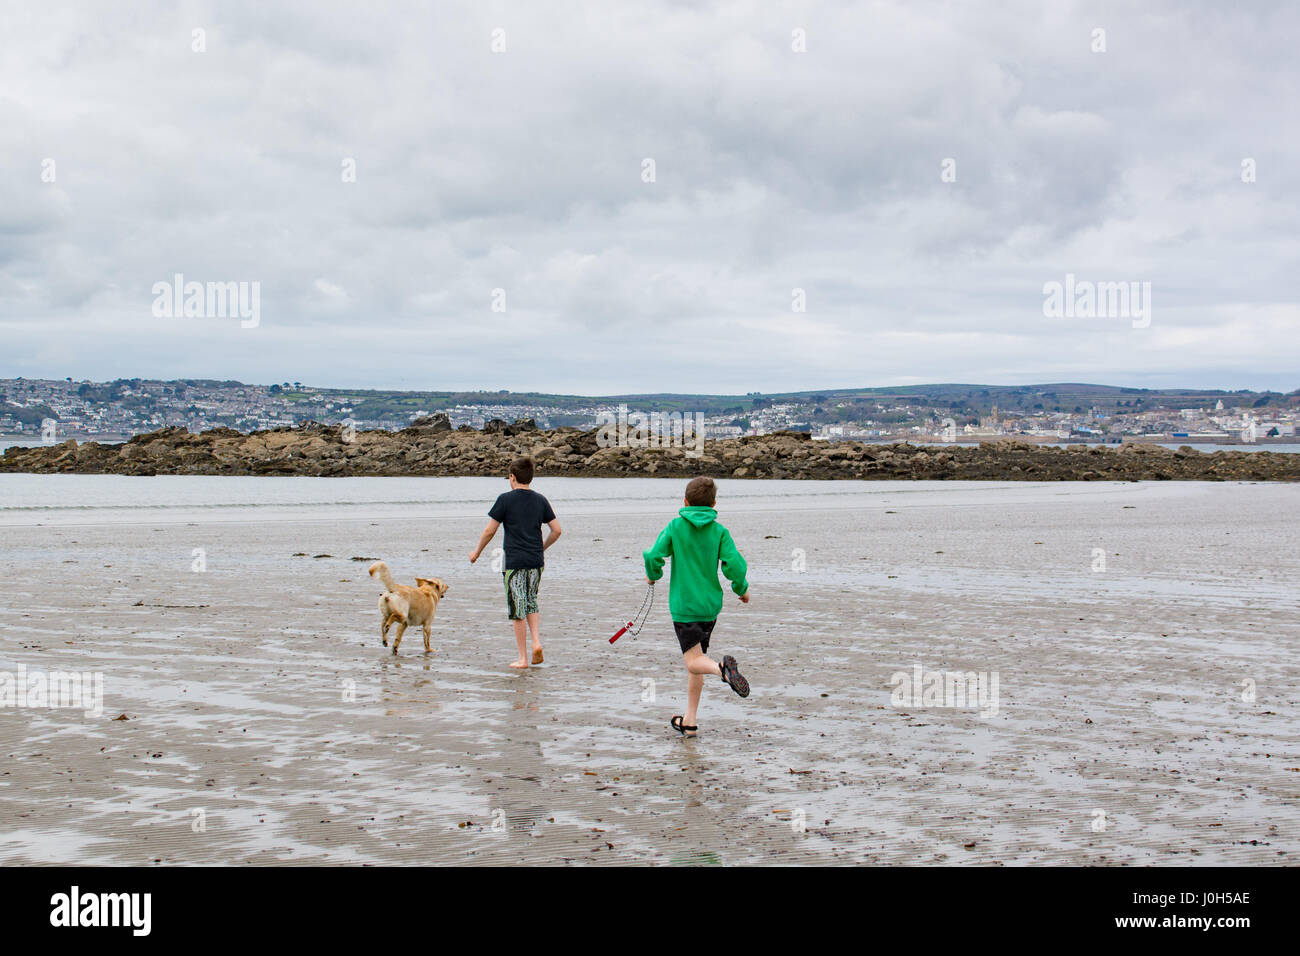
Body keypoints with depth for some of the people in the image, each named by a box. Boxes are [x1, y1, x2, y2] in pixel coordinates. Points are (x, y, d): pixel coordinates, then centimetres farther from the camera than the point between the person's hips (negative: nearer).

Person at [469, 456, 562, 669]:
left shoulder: (506, 499, -5)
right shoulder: (540, 500, 6)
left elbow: (489, 531, -5)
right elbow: (556, 530, 7)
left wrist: (477, 552, 10)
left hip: (514, 561, -4)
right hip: (536, 561, 4)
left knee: (518, 610, 1)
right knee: (531, 604, 21)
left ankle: (523, 658, 3)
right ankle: (536, 642, 2)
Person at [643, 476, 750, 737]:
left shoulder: (675, 527, -3)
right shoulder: (719, 531, -1)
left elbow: (654, 557, -10)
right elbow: (734, 565, -10)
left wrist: (653, 576, 12)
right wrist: (742, 590, 9)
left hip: (683, 605, -4)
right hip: (710, 605, 4)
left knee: (694, 663, -9)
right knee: (695, 663, 17)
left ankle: (722, 668, -43)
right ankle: (689, 722, 21)